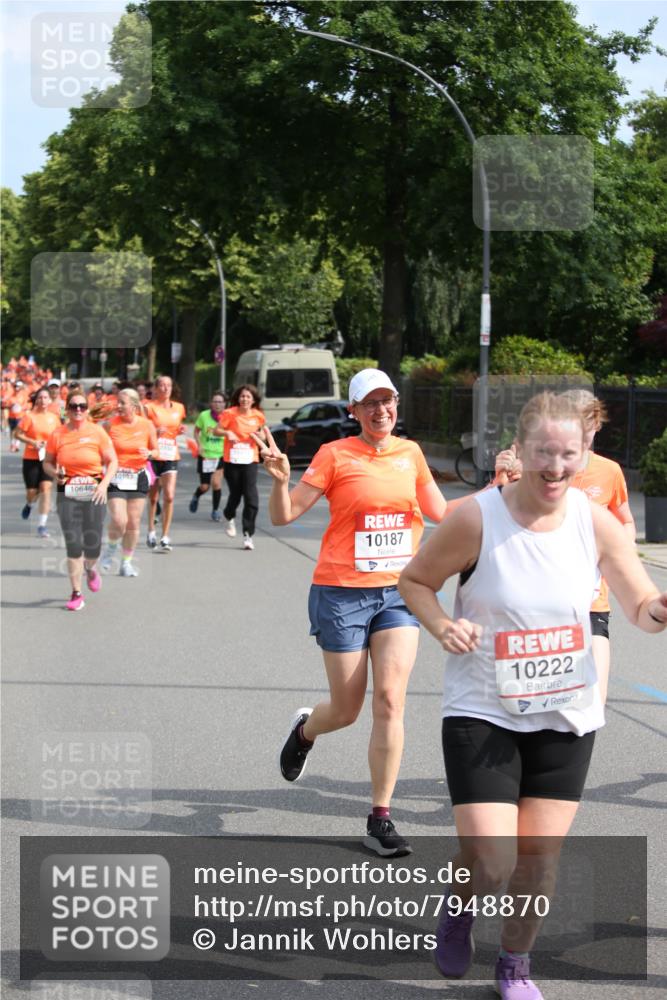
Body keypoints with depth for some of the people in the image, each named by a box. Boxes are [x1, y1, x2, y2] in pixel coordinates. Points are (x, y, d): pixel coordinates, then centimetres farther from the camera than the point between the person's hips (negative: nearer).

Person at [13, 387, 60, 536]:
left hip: (47, 459, 1)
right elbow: (17, 434, -4)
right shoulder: (30, 416, -6)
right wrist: (32, 442, -17)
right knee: (32, 491, 5)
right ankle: (29, 504, 44)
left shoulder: (54, 418, 3)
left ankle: (42, 525, -9)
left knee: (46, 488, -12)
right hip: (31, 458, -1)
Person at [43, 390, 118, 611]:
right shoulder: (57, 435, 2)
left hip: (93, 493, 0)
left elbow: (112, 462, 1)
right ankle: (76, 594, 3)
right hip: (67, 494, 0)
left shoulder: (97, 432, -1)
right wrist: (55, 473, -11)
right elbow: (47, 462, 11)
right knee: (73, 543, -6)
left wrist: (104, 483, -15)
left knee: (93, 544, 0)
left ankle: (90, 569, 37)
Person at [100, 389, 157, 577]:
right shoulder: (111, 424, -3)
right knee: (119, 521, -15)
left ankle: (126, 562, 19)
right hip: (116, 478, -2)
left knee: (133, 523, 3)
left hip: (138, 478, 2)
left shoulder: (147, 425, 0)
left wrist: (149, 454, -11)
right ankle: (111, 548, 16)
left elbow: (156, 450, 10)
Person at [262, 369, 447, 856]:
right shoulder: (335, 455, -6)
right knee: (346, 710, 4)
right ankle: (305, 730, 42)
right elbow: (284, 515, -6)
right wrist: (281, 480, -25)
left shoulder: (410, 453, 7)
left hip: (399, 593, 3)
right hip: (342, 595, -3)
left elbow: (440, 512, 18)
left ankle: (381, 820, -1)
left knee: (390, 700, -10)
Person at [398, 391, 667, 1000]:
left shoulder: (596, 522, -7)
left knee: (540, 862, 7)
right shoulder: (476, 519, -16)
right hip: (483, 715, -3)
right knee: (490, 864, -9)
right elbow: (415, 580, -1)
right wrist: (443, 626, -21)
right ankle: (459, 909, 28)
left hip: (567, 719, 3)